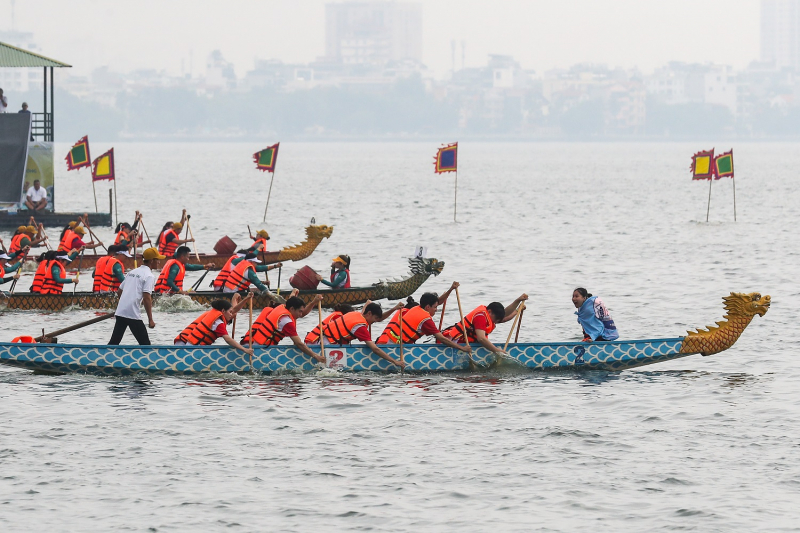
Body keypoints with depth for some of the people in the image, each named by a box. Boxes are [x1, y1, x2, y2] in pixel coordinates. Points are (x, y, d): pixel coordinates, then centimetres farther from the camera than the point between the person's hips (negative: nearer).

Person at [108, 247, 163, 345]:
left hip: (120, 312, 7)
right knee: (145, 344, -1)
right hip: (133, 314, -7)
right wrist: (150, 320, -14)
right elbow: (146, 298, -15)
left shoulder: (132, 272, 18)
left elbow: (119, 291, 22)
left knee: (114, 341, 11)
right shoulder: (149, 276, -5)